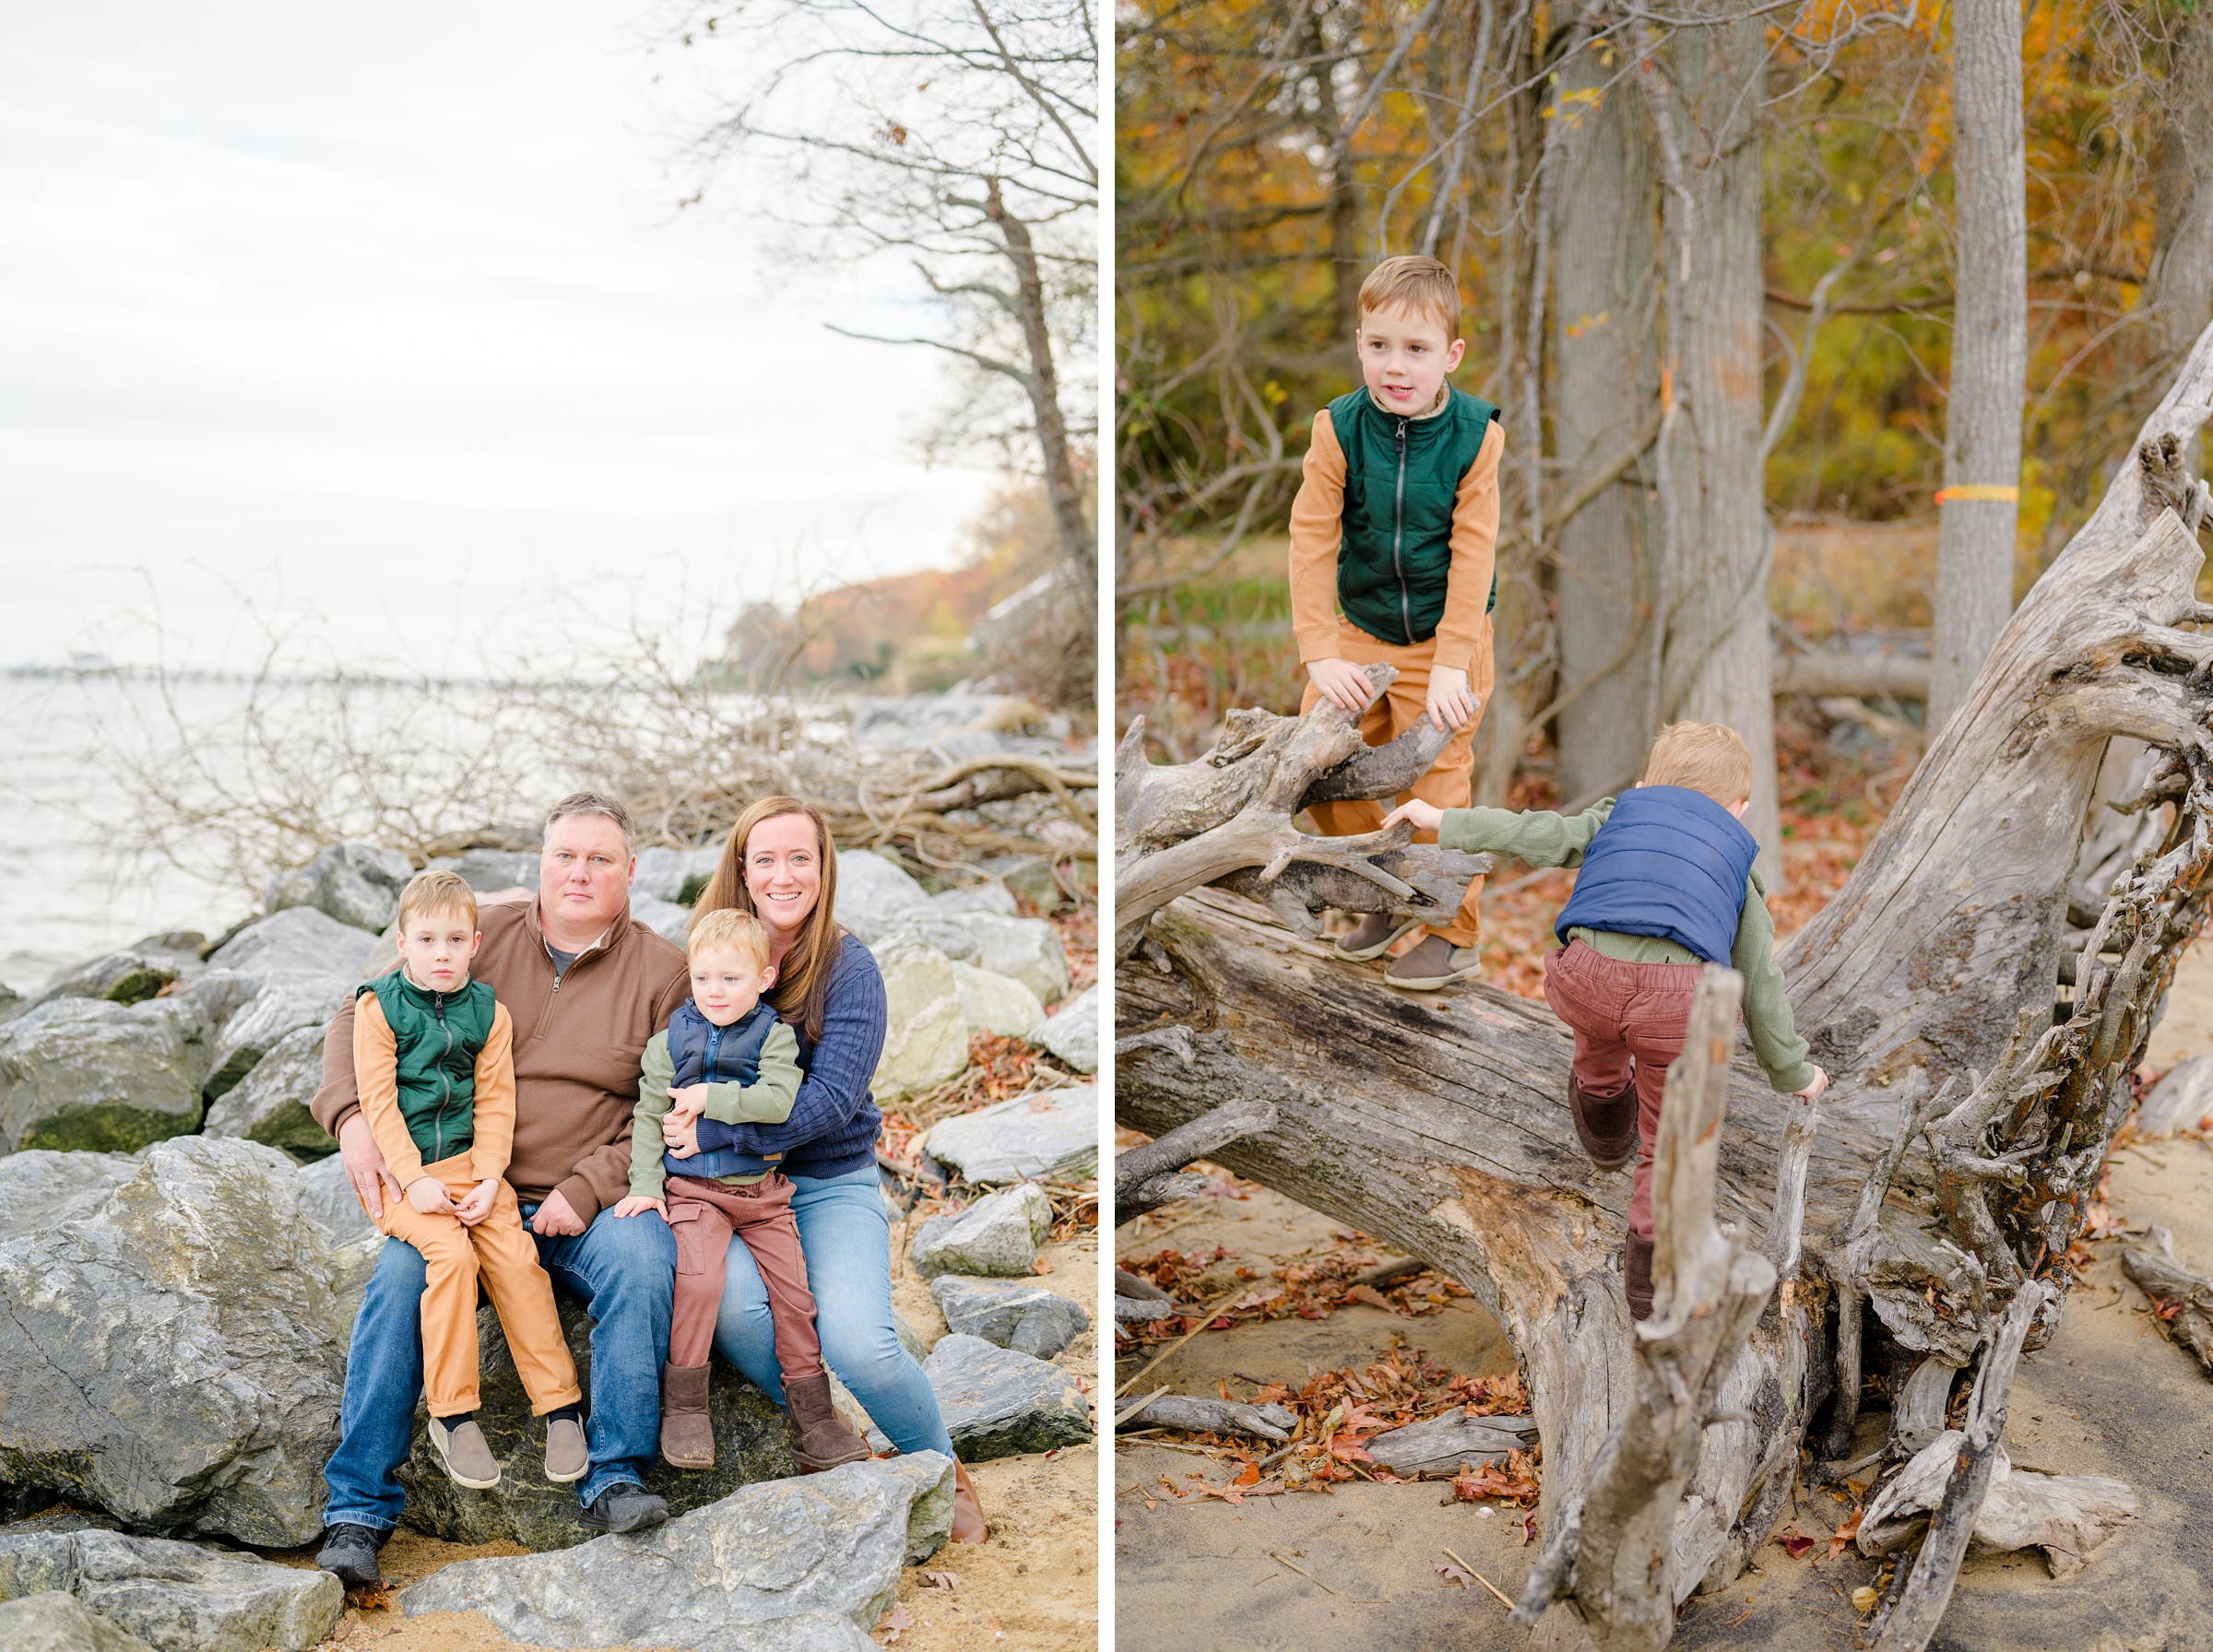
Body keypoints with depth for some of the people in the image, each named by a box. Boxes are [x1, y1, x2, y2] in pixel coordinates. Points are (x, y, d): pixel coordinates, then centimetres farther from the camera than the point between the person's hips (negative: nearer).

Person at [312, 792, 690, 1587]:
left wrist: (587, 1190, -14)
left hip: (586, 1201, -1)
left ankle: (616, 1478, -20)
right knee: (401, 1275, -26)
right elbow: (362, 1016, 9)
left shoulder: (661, 972, 4)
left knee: (641, 1260, -31)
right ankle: (357, 1509, -16)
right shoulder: (482, 934, 7)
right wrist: (352, 1118, -10)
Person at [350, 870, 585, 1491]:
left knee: (516, 1257, -17)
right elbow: (378, 1101, -8)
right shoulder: (379, 1006, -3)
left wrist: (488, 1179, -10)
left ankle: (560, 1404, -7)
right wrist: (415, 1180, -17)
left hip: (467, 1162, 3)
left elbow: (495, 1103, 4)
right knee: (451, 1254, -26)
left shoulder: (488, 1012, 6)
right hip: (399, 1167, -3)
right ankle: (453, 1417, -16)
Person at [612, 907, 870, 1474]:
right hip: (693, 1189, -1)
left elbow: (779, 1101, -17)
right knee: (698, 1278, -25)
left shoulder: (775, 1036, -1)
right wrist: (645, 1184, -2)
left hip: (762, 1189, 1)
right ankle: (683, 1407, -11)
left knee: (793, 1290, 0)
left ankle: (814, 1418, 12)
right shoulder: (670, 1042, 3)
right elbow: (648, 1116, 6)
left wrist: (710, 1098, -18)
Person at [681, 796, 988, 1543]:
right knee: (731, 1304, -31)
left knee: (858, 1344, -25)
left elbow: (832, 1097, -16)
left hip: (832, 1183, -2)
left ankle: (944, 1471, 6)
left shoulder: (850, 967, -6)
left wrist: (715, 1131, -22)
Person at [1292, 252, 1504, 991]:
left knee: (1435, 780, -2)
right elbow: (1311, 541, -14)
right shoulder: (1338, 431, -13)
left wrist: (1451, 663, -21)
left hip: (1445, 641, -3)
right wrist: (1320, 653, -20)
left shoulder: (1475, 437, -16)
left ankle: (1451, 934, 16)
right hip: (1360, 634, 3)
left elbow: (1472, 556, -15)